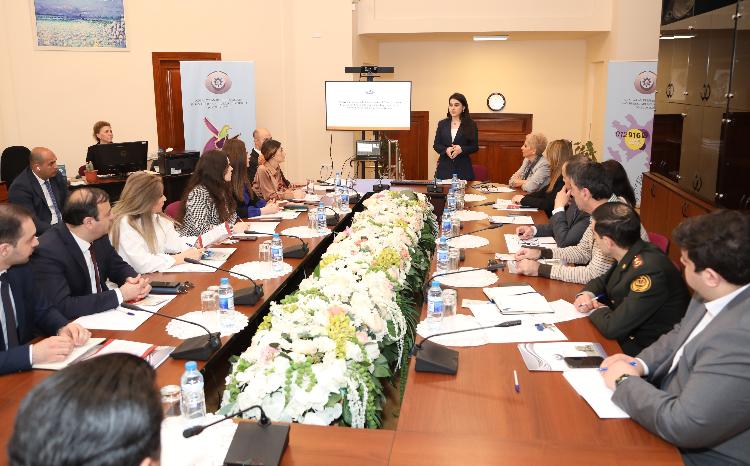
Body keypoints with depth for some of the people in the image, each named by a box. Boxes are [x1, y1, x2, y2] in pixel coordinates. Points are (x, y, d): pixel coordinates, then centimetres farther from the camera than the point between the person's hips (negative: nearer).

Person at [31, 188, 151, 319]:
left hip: (103, 312, 7)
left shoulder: (99, 235, -3)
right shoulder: (48, 251, -22)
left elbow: (119, 267, 11)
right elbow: (62, 306, -27)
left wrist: (135, 280, -10)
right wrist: (120, 294, -24)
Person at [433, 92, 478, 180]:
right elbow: (436, 145, 9)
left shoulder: (471, 125, 3)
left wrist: (461, 149, -16)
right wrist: (446, 150, -11)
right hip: (444, 167, 2)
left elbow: (475, 147, 2)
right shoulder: (442, 124, 10)